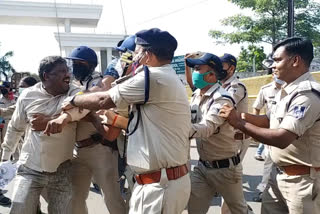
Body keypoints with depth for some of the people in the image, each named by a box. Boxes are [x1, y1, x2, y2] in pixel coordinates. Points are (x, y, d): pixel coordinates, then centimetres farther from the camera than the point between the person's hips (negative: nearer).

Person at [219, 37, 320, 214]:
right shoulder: (287, 91, 7)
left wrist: (240, 123, -23)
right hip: (278, 173, 8)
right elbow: (272, 121, 14)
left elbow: (282, 138, -31)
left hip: (302, 179, -8)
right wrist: (245, 117, -2)